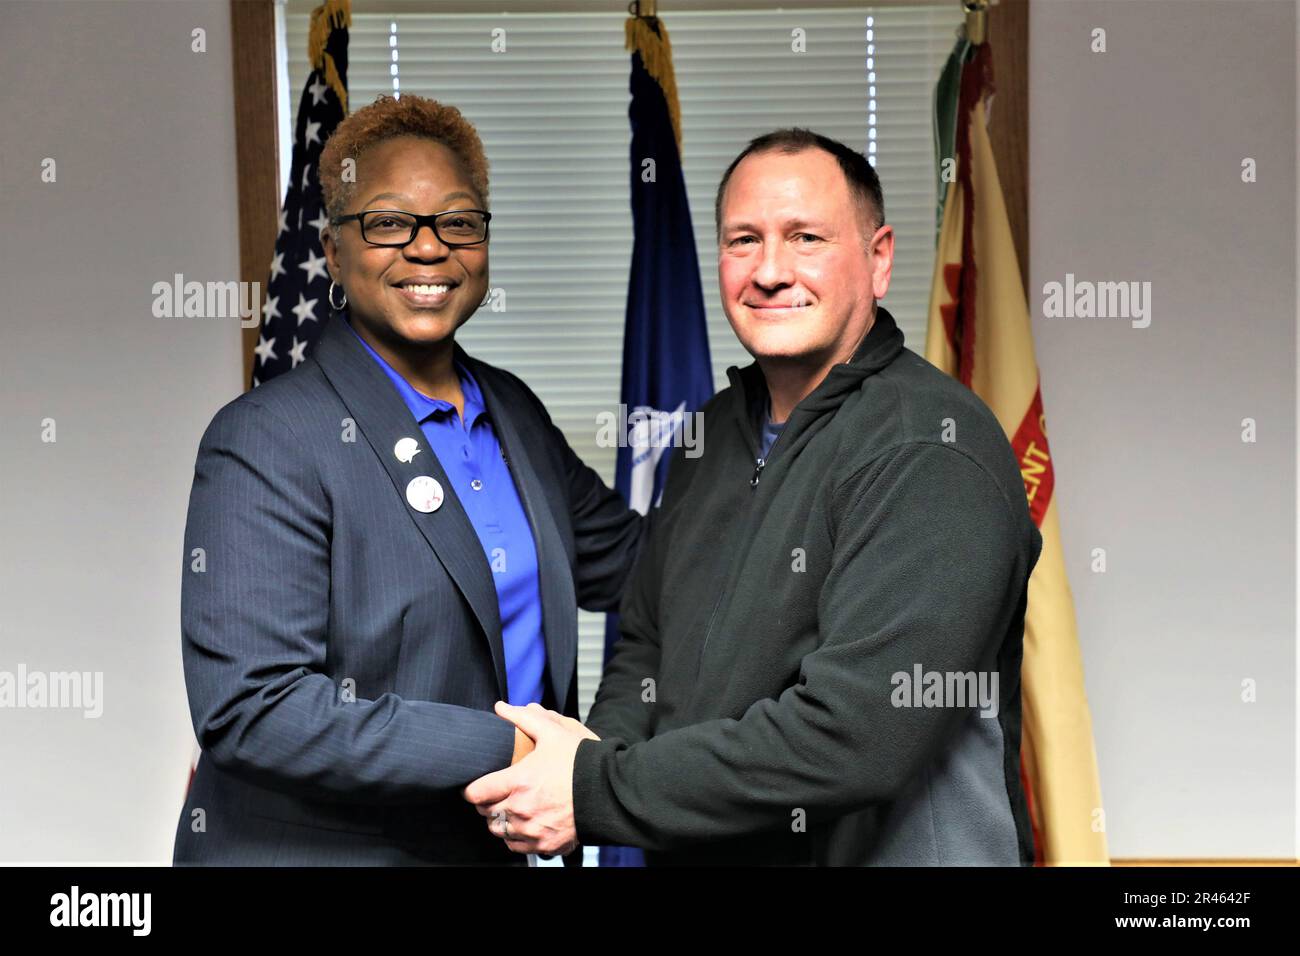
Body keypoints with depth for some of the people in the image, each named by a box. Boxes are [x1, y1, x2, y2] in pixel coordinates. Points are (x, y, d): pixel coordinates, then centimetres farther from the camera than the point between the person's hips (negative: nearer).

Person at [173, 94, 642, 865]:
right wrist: (504, 750, -23)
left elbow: (628, 562, 13)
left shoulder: (514, 412, 5)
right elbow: (249, 710, -23)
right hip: (313, 846, -6)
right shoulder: (266, 441, -17)